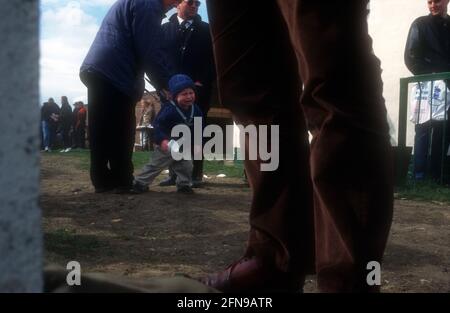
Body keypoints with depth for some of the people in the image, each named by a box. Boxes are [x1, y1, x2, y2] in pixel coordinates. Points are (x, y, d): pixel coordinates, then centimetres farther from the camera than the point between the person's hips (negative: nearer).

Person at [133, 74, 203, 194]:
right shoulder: (169, 110, -27)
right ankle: (139, 183, 11)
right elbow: (158, 124, -28)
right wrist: (162, 140, -40)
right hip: (167, 145, -5)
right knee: (156, 165, 0)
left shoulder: (196, 110, -7)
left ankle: (184, 184, 28)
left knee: (186, 166, 9)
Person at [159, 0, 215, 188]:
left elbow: (212, 59, 3)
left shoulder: (206, 30, 11)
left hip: (198, 89, -1)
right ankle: (174, 173, 5)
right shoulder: (165, 28, 14)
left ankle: (196, 174, 0)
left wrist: (202, 82, -9)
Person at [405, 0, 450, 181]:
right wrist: (427, 75, -14)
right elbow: (410, 57, -4)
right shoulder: (420, 24, 3)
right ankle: (419, 173, -3)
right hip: (426, 86, -4)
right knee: (424, 129, -5)